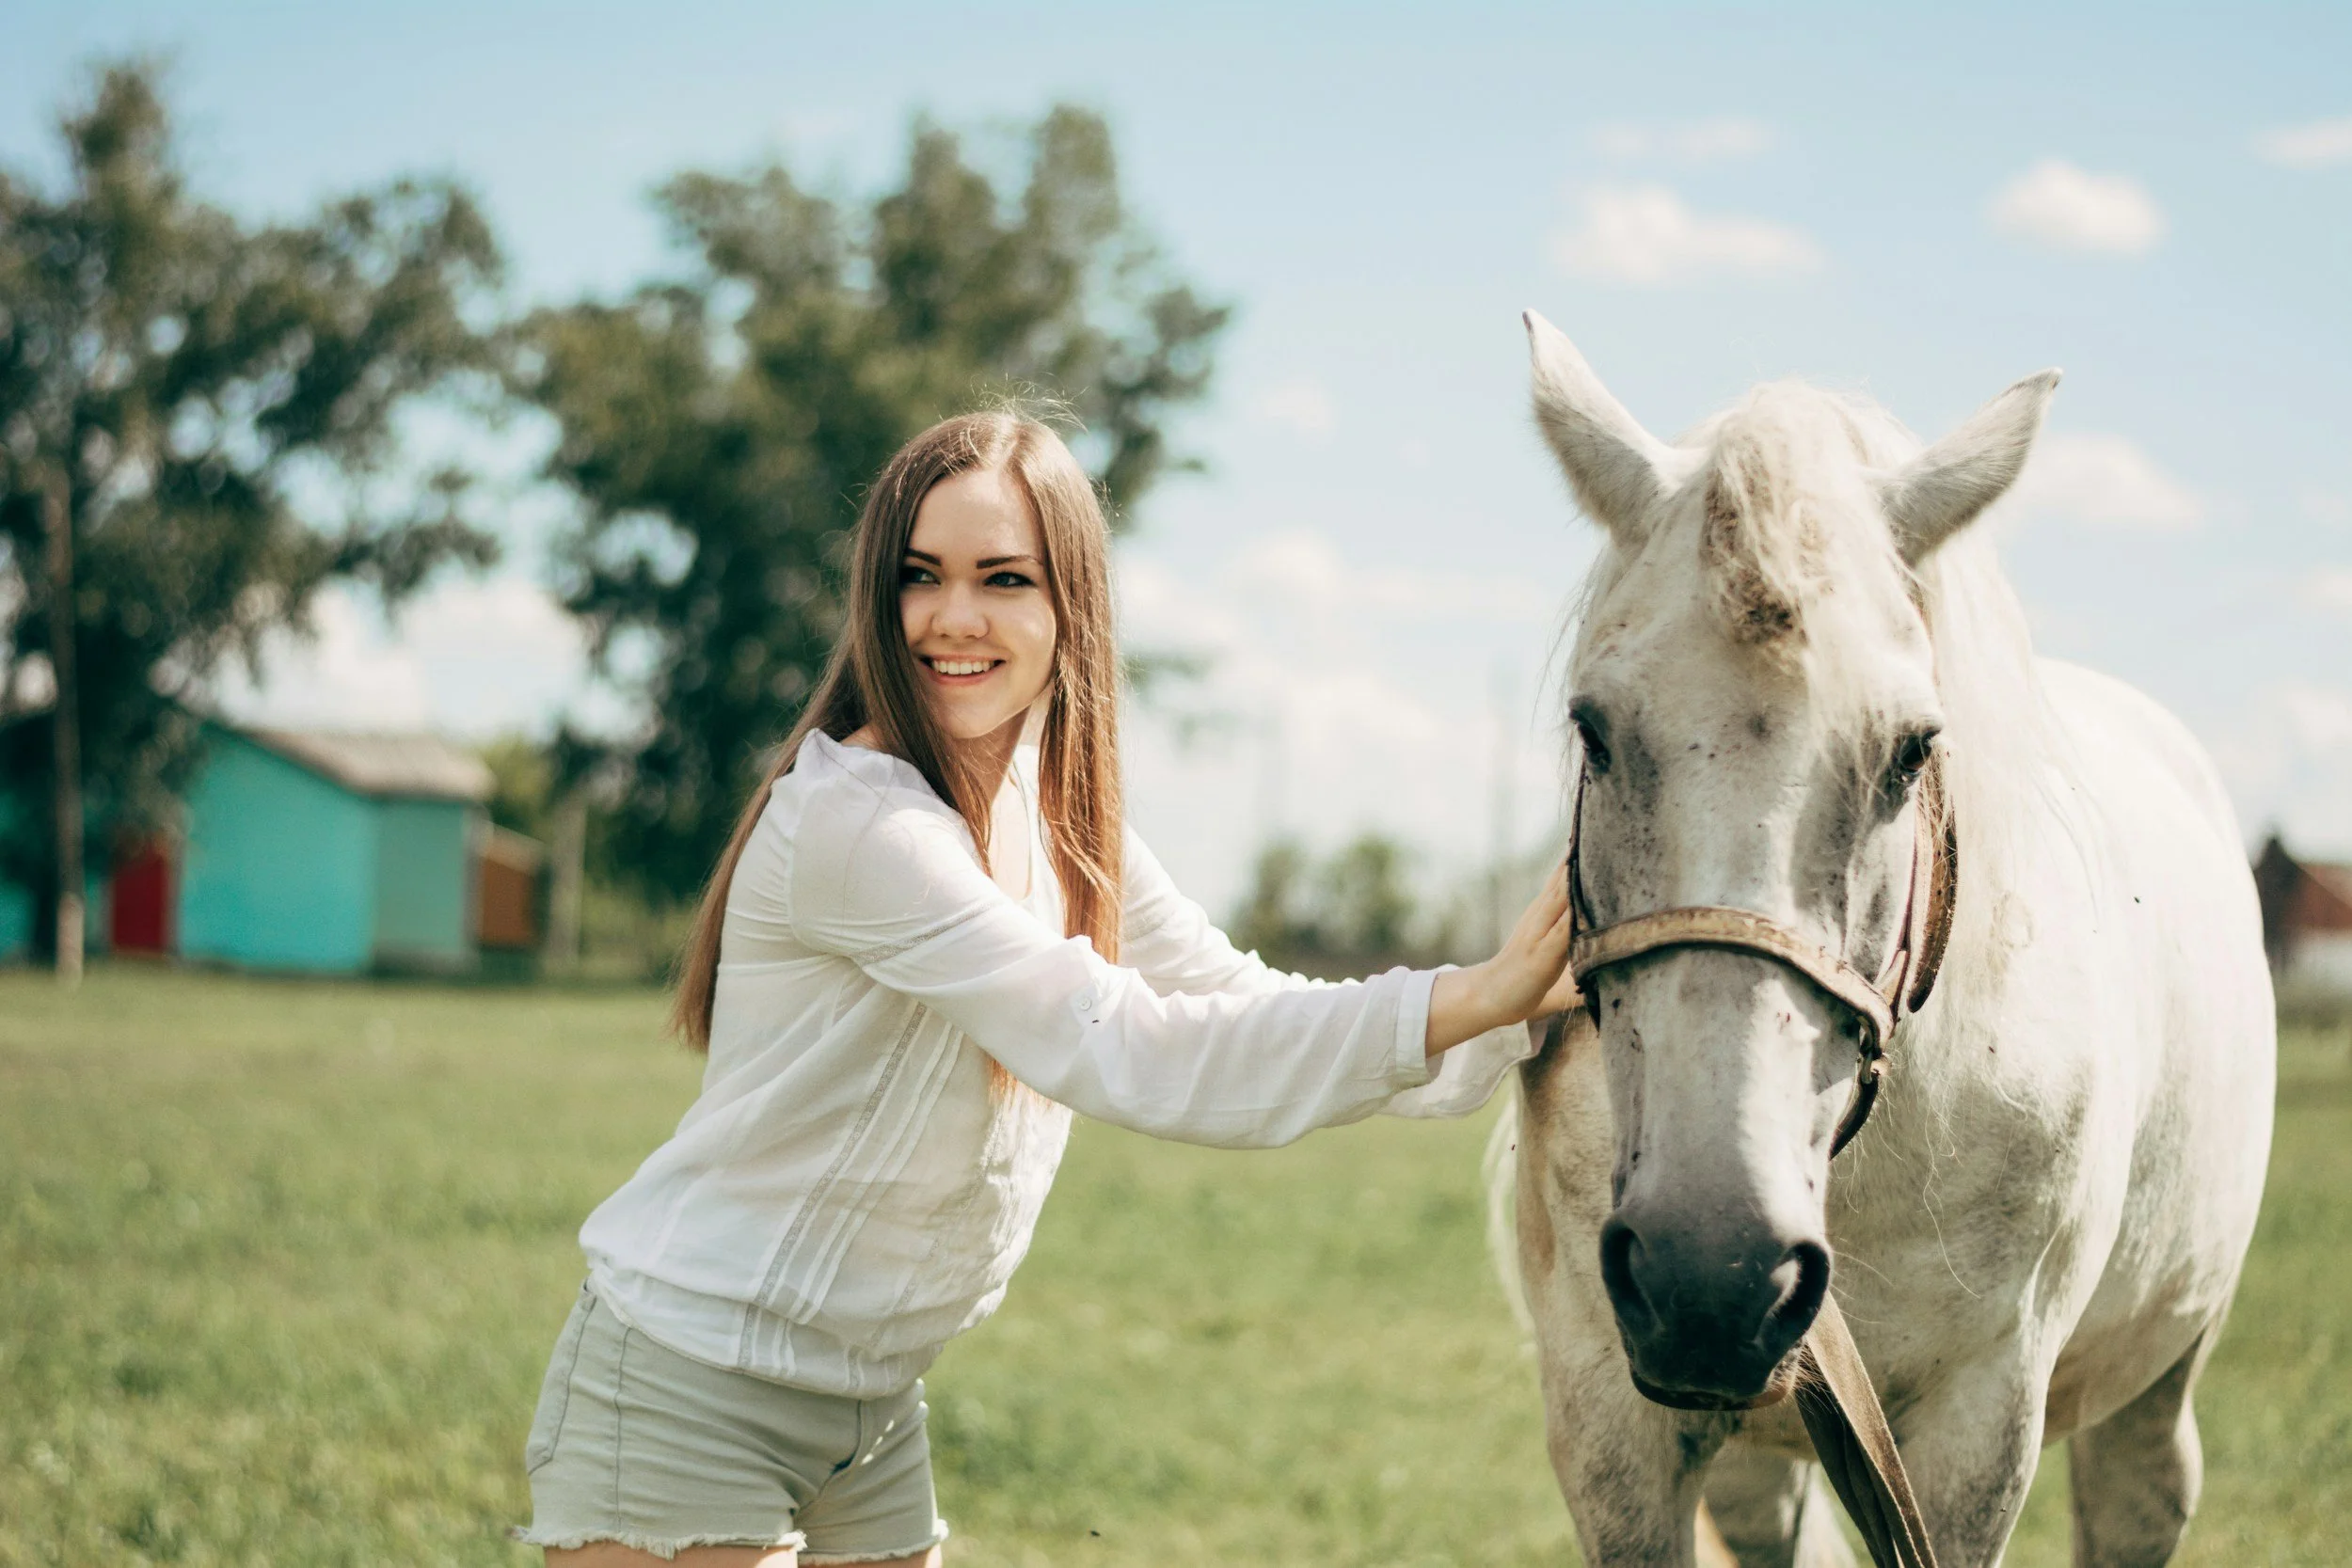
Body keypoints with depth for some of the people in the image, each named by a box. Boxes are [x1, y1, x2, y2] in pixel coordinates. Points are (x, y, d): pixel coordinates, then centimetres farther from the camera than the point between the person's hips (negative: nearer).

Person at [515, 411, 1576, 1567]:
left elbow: (1243, 1004, 6)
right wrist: (1470, 1000, -29)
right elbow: (1128, 1059, -27)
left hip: (871, 1414, 8)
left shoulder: (1054, 816, 6)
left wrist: (1524, 1011, -5)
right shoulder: (854, 820, -22)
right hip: (684, 1391, -8)